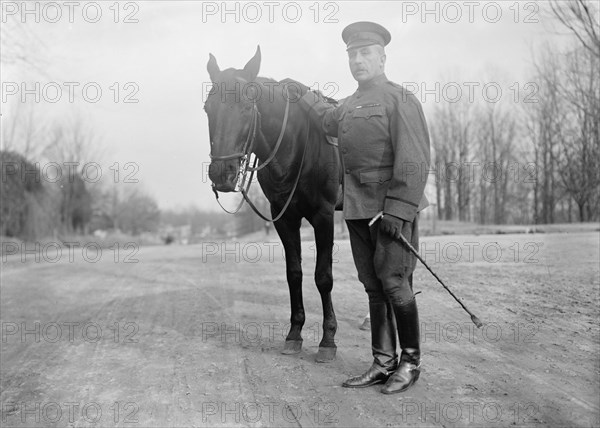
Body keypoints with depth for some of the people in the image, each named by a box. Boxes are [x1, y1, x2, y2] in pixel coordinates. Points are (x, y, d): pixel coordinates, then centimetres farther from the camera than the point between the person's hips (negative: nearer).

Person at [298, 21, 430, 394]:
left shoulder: (399, 99, -7)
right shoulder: (350, 105, 17)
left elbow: (414, 160, -15)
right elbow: (330, 121, 43)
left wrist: (397, 209, -22)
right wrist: (303, 95, 50)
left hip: (392, 209, -7)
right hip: (357, 209, 8)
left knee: (395, 285, -4)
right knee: (373, 287, 10)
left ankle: (411, 363, 12)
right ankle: (383, 363, 18)